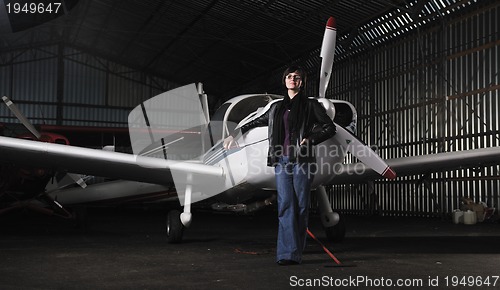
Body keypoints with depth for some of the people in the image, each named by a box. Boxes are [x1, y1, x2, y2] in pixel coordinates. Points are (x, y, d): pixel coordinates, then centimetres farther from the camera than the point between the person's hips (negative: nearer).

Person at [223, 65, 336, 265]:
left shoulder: (311, 105, 7)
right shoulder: (277, 108, 19)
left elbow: (330, 128, 6)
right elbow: (258, 121, 34)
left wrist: (311, 139, -8)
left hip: (302, 160, -3)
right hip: (282, 161, 3)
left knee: (301, 205, -4)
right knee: (285, 205, -7)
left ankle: (296, 251, 4)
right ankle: (288, 253, -10)